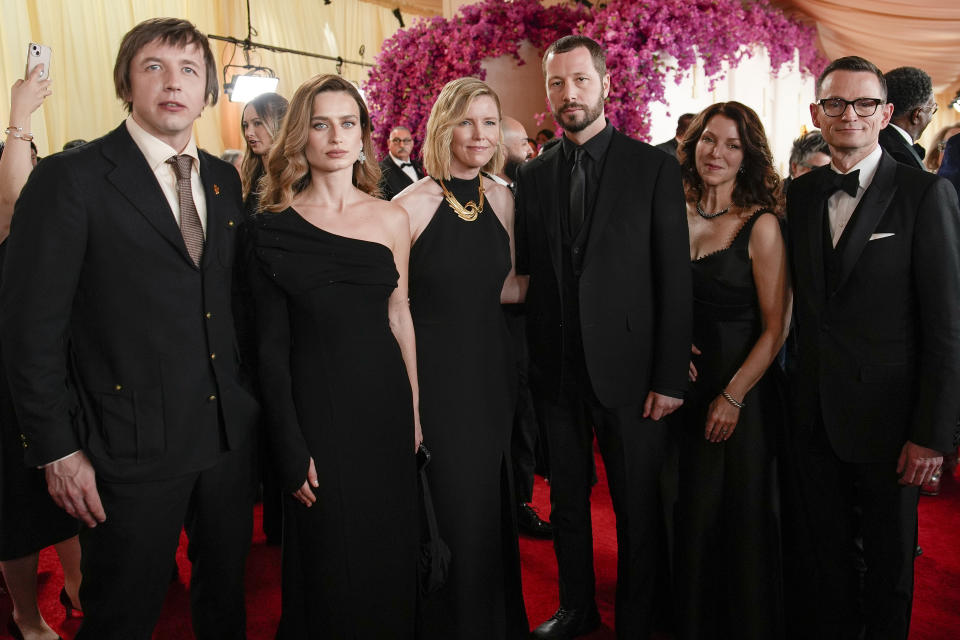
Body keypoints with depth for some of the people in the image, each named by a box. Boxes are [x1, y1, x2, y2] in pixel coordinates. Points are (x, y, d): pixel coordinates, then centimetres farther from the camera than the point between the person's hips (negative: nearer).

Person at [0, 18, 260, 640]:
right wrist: (57, 448, -10)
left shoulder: (225, 180, 8)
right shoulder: (69, 179, -9)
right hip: (132, 444, -4)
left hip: (231, 432, 5)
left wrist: (250, 396, 7)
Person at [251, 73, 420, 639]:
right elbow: (272, 344, -4)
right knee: (328, 558, 11)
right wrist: (291, 450, -8)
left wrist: (414, 412, 6)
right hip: (316, 405, -2)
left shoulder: (391, 219, 3)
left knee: (390, 548, 15)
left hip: (385, 402, 3)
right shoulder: (274, 226, -4)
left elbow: (400, 318, 7)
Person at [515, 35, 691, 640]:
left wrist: (671, 377, -10)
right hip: (558, 369, 4)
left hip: (627, 367, -3)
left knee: (638, 511, 9)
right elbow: (527, 274, 9)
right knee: (567, 502, 17)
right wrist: (529, 363, 1)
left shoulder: (654, 166, -4)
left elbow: (675, 278, -6)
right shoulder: (533, 176, 8)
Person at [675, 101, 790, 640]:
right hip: (684, 388, 4)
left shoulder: (761, 226, -9)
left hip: (742, 393, -4)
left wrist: (733, 396, -14)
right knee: (690, 515, 15)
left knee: (740, 519, 9)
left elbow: (775, 328, -10)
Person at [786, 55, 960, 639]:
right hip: (815, 415, 4)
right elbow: (805, 304, 8)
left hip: (887, 416, -3)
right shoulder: (800, 195, 5)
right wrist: (802, 387, -2)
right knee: (827, 551, 18)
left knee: (890, 560, 15)